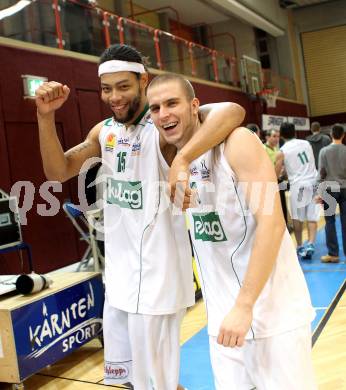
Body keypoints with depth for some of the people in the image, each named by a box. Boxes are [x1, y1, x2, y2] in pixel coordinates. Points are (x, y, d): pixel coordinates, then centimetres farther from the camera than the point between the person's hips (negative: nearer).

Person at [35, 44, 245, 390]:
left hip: (156, 273, -7)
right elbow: (58, 172, 4)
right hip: (118, 270, 7)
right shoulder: (103, 131, 7)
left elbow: (232, 111, -32)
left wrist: (182, 160, -45)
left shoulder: (163, 125, -16)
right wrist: (46, 117, -8)